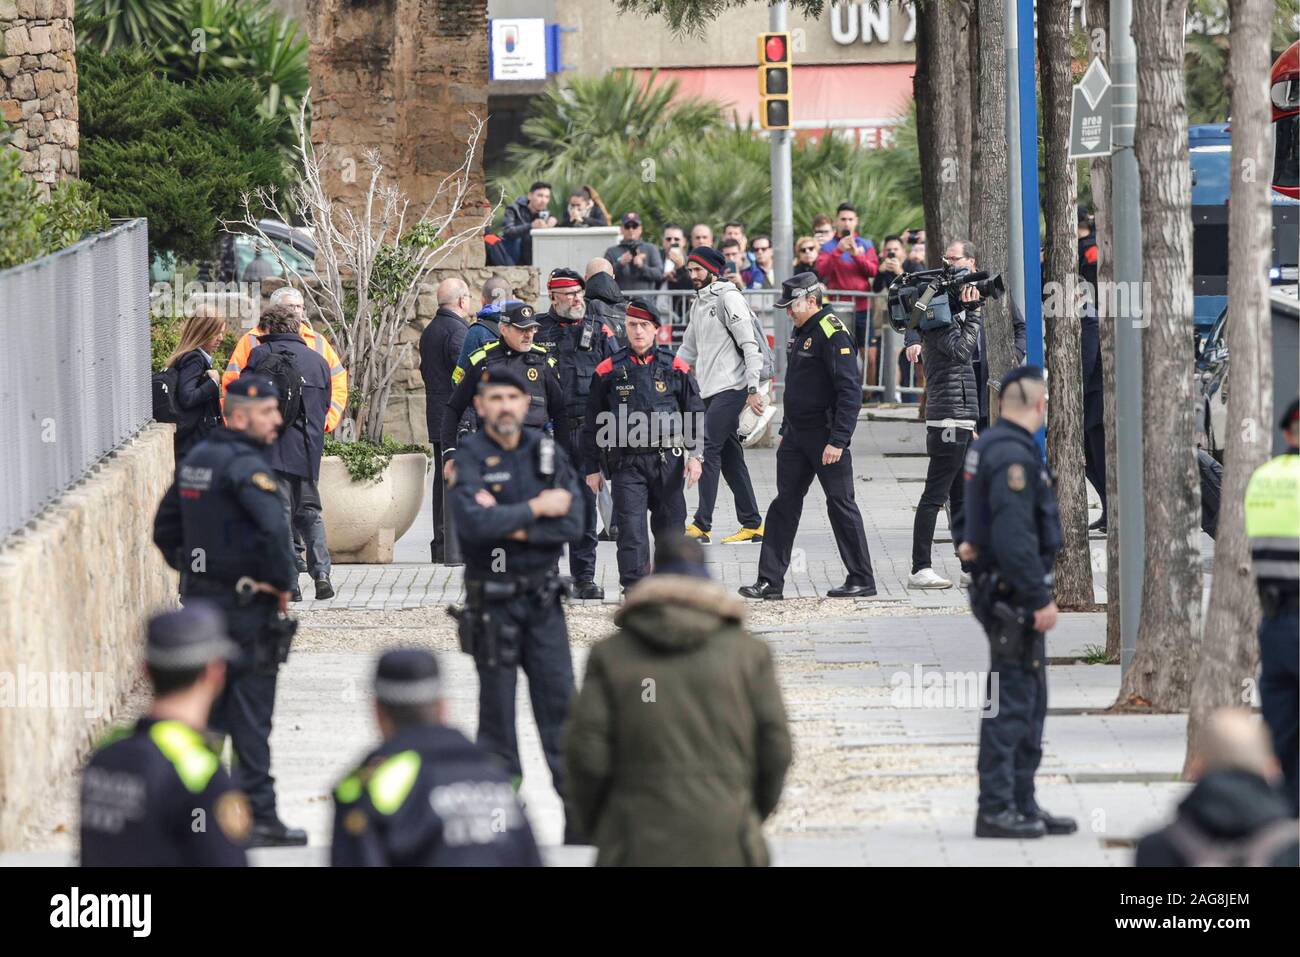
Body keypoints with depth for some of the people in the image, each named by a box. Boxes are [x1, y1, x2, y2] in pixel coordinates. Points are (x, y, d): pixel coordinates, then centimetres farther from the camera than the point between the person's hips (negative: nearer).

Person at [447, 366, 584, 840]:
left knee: (559, 701, 0)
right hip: (491, 600, -3)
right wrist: (536, 509, -14)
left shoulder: (549, 453, 4)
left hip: (542, 596, 3)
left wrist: (510, 526, -15)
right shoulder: (469, 458, -7)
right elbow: (473, 522, -23)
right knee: (497, 707, 3)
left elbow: (572, 523, -6)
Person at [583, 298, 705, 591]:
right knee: (631, 528, -9)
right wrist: (592, 468, 7)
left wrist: (694, 454, -1)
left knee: (670, 524, 9)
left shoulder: (675, 368, 6)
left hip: (667, 461, 1)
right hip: (626, 464, -1)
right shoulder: (609, 370, 4)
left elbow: (695, 414, 10)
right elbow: (593, 423, 9)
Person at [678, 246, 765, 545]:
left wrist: (752, 388, -20)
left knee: (709, 451, -14)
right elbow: (688, 351, 28)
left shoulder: (729, 298, -9)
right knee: (729, 456, 8)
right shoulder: (698, 304, 19)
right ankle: (752, 524, 12)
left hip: (730, 388, -9)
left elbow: (749, 344, -14)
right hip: (710, 391, 9)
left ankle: (702, 525, -16)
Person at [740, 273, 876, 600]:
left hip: (825, 436, -9)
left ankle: (862, 580, 6)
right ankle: (770, 581, 7)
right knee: (784, 503, 6)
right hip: (797, 435, 9)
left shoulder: (832, 334, -16)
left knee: (840, 504, -2)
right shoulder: (800, 331, 13)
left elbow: (850, 391, -20)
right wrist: (786, 431, 22)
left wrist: (837, 441, -23)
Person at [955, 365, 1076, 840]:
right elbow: (1015, 535, -25)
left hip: (1006, 592, 11)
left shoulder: (988, 446, 14)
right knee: (1011, 700, -7)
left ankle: (1022, 804, 21)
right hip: (1013, 594, -11)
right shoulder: (1013, 454, -19)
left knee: (1030, 701, 15)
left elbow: (970, 510, 28)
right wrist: (1040, 597, -22)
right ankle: (995, 809, -5)